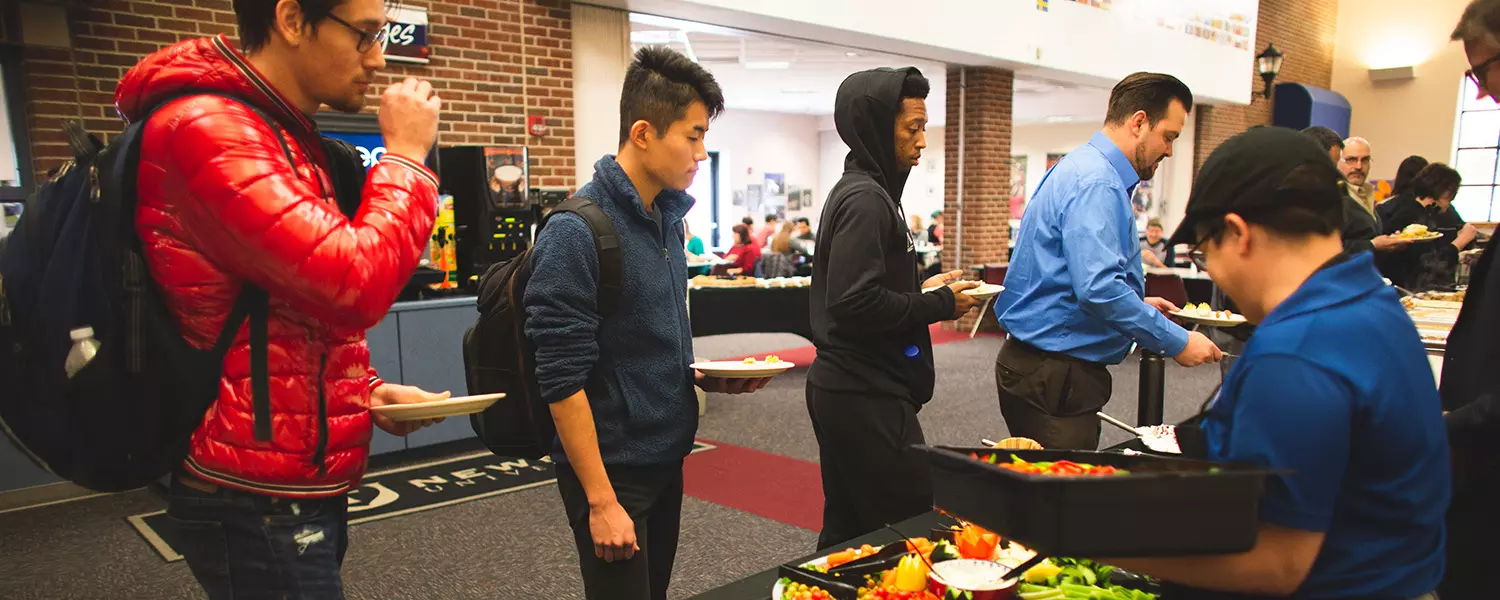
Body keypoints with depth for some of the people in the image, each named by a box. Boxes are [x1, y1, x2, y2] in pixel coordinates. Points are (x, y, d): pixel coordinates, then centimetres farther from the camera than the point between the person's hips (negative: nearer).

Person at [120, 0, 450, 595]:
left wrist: (367, 391, 5)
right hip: (259, 507, -10)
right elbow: (354, 284, -27)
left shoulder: (284, 137, 14)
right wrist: (405, 155, -13)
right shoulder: (209, 127, -19)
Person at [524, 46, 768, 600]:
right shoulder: (577, 230, -19)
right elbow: (562, 379, -21)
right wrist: (601, 502, -20)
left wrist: (705, 378, 2)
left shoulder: (668, 216, 6)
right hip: (612, 469, -8)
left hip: (666, 458, 8)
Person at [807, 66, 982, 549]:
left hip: (841, 390, 10)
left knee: (847, 529, 17)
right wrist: (939, 305, -13)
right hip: (866, 398, -10)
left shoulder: (858, 191, 15)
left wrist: (922, 290, 12)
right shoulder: (866, 199, -16)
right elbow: (857, 303, -24)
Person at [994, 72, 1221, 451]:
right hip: (1052, 377, -10)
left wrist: (1138, 305, 21)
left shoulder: (1087, 170, 17)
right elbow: (1098, 289, -28)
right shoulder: (1095, 183, -17)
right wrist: (1177, 342, -19)